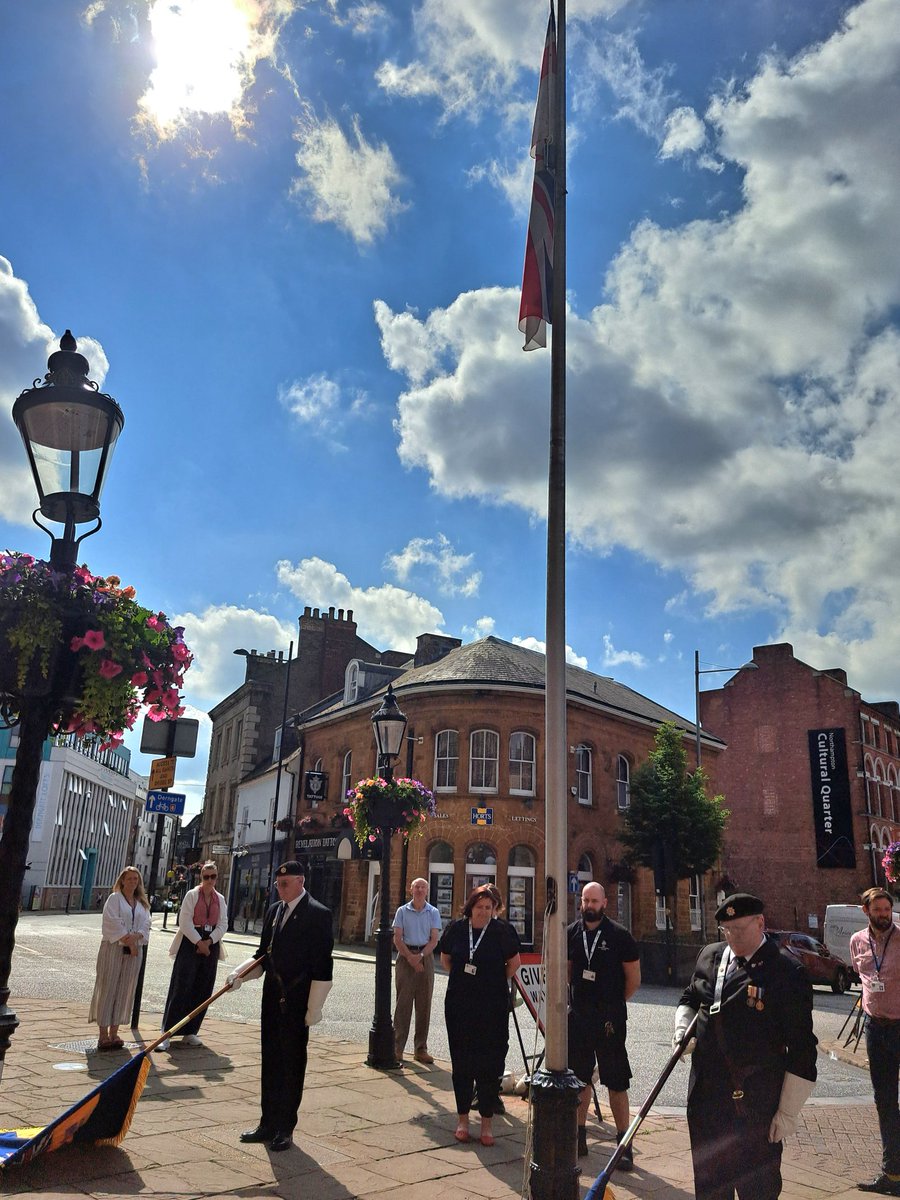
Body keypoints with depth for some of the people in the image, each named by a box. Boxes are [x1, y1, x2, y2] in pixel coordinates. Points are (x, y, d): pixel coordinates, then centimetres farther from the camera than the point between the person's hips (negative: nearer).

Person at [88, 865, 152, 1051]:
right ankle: (103, 1034, 1)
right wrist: (127, 940, -15)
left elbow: (145, 925, 5)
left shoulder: (142, 903, 13)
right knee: (107, 989, -3)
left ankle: (114, 1033, 13)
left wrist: (135, 937, -14)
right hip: (113, 949, -5)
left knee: (124, 991, 6)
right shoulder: (114, 898, -1)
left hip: (133, 951, 5)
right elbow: (113, 923, -11)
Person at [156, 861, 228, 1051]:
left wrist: (209, 941, -10)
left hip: (210, 946, 5)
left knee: (202, 992, 6)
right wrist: (199, 942, -15)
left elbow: (223, 924, 5)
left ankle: (190, 1032, 16)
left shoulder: (220, 899, 10)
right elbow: (185, 921, -10)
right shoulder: (192, 895, -2)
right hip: (190, 944, -5)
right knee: (181, 989, -8)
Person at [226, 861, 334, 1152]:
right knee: (270, 1062, 14)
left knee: (292, 1064, 5)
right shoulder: (274, 911, 10)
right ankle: (268, 1123, 27)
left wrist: (314, 1008, -15)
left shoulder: (318, 914, -12)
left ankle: (285, 1128, 17)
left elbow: (322, 965, -13)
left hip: (297, 1001, -7)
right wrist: (240, 974, 0)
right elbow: (264, 954, 16)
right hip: (272, 997, 7)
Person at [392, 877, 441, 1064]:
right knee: (403, 1002, -2)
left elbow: (434, 939, 0)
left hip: (425, 956, 1)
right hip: (405, 956, -1)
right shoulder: (402, 911, 5)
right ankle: (397, 1047, 3)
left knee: (424, 1004, 3)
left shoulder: (433, 912, 6)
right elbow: (397, 938, -1)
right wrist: (410, 957, -14)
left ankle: (421, 1049, 10)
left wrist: (420, 956, -14)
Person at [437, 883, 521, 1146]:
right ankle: (462, 1117, 24)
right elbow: (445, 959, 15)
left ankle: (486, 1121, 15)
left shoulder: (502, 931, -8)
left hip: (493, 1006, -2)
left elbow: (514, 962, 7)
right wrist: (462, 979, 10)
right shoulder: (456, 928, -1)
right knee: (461, 1061, 9)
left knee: (490, 1063, 2)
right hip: (459, 1004, 2)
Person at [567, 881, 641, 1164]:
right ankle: (580, 1136, 26)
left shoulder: (619, 936, -8)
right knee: (580, 1079, 14)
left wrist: (613, 1004, 6)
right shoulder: (572, 933, 4)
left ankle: (624, 1144, 9)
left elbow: (634, 980, -2)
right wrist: (579, 998, 10)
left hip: (609, 1020, -4)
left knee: (616, 1083, 0)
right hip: (577, 1016, 4)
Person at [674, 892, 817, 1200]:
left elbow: (801, 1050, -11)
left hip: (755, 1104, -5)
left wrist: (789, 1112, -11)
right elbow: (689, 999, 22)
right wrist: (683, 1028, 2)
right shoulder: (709, 956, 5)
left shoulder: (787, 974, -12)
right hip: (705, 1094, 5)